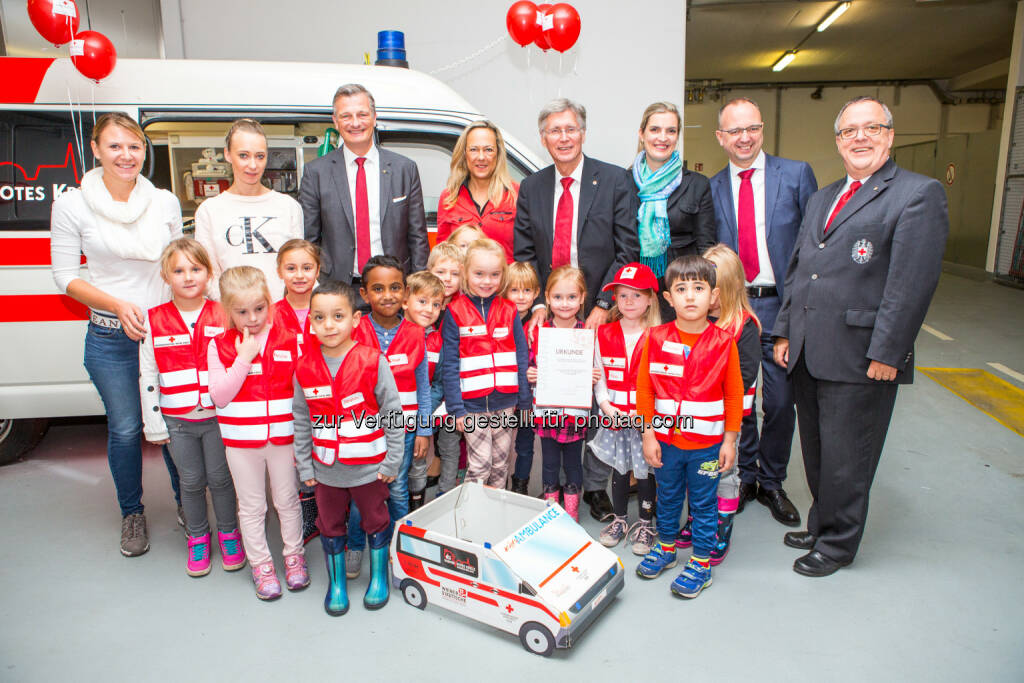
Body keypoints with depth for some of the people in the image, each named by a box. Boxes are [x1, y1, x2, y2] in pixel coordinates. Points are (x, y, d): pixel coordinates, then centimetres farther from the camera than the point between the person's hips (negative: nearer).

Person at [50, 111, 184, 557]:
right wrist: (118, 305, -15)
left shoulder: (165, 202, 4)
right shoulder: (72, 206, -3)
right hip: (110, 338, -1)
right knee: (125, 429, 7)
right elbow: (65, 276, -1)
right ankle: (132, 513, 29)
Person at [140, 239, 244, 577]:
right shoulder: (153, 321, -1)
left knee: (220, 478, 9)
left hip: (218, 416, -1)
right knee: (191, 481, 12)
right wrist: (153, 423, 1)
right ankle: (197, 537, 33)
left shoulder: (222, 315, -4)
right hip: (177, 420, 1)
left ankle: (228, 532, 31)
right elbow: (147, 376, 2)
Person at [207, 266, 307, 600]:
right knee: (251, 507, 13)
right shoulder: (220, 346, -5)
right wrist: (243, 358, -20)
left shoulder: (289, 340, -5)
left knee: (288, 500, 15)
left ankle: (294, 555, 34)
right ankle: (261, 564, 29)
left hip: (282, 437, 0)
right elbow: (219, 397, -12)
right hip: (241, 440, 0)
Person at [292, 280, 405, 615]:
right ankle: (336, 583, 39)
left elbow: (393, 413, -9)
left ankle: (379, 577, 38)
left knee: (376, 521, 15)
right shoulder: (305, 368, -5)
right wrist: (305, 466, 5)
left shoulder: (373, 361, -15)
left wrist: (391, 462, -8)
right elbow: (302, 422, 4)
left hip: (369, 467, -2)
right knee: (330, 526, 18)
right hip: (326, 470, 3)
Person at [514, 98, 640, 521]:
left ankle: (595, 486, 20)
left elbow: (628, 251, -4)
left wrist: (603, 305, -13)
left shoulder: (615, 181, 0)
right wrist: (538, 305, -6)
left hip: (599, 312, -2)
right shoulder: (530, 189, 9)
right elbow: (524, 256, 8)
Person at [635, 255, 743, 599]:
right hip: (665, 440, 2)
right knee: (667, 497, 19)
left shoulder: (723, 342, -9)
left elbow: (734, 395, -3)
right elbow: (644, 389, -2)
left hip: (707, 444, -2)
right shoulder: (656, 338, -6)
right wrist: (648, 434, -4)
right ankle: (666, 547, 39)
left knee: (704, 503, 11)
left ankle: (701, 563, 27)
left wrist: (729, 440, -3)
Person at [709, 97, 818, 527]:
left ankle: (772, 483, 25)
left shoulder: (796, 174, 1)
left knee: (780, 402, 5)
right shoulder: (711, 188, 6)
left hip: (781, 305, -1)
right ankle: (745, 476, 28)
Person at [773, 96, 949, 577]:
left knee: (845, 457, 5)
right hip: (808, 354, 7)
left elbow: (912, 282, -14)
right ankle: (821, 525, 36)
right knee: (815, 452, 17)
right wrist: (784, 333, 13)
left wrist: (885, 354, -17)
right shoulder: (821, 199, 18)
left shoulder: (919, 194, -6)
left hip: (860, 357, -6)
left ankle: (838, 543, 24)